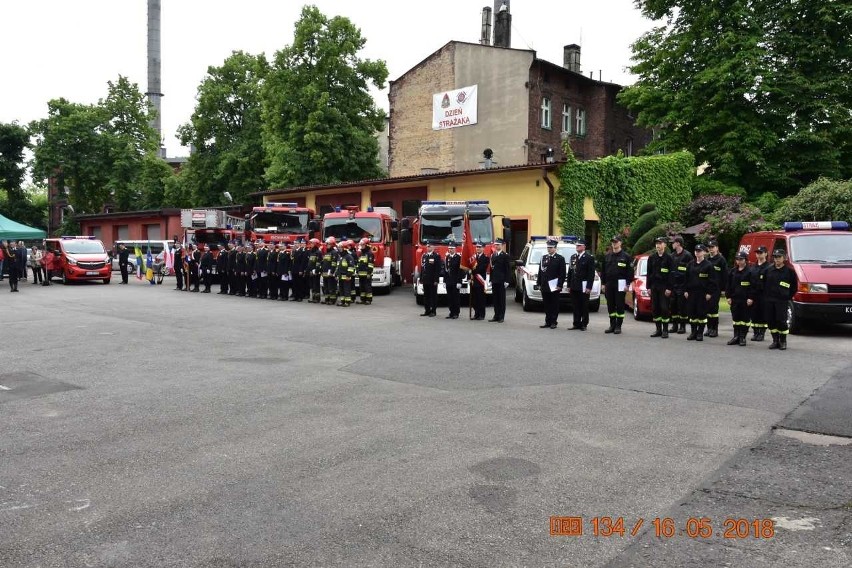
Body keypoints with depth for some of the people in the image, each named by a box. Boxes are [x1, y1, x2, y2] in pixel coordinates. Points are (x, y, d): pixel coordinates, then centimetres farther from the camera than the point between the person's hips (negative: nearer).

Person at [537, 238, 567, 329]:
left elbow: (562, 274, -6)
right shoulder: (543, 258, 14)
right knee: (546, 305, 8)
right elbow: (540, 271, 14)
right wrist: (539, 283, 8)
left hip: (554, 286, -5)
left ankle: (553, 322, 6)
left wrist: (559, 285, -12)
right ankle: (547, 322, 14)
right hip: (544, 286, 5)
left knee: (554, 305, 1)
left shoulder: (560, 258, -2)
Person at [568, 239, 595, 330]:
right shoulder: (573, 257, 14)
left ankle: (584, 324, 8)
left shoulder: (589, 258, -4)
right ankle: (577, 324, 14)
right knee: (575, 307, 7)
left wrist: (589, 287, -14)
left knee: (584, 307, 1)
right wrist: (569, 285, 10)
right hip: (574, 287, 5)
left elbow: (591, 274, -8)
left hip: (584, 287, -5)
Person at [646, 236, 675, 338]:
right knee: (655, 308, 5)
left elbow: (671, 274, -6)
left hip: (664, 287, -4)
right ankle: (658, 329, 13)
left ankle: (665, 330, 2)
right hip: (654, 286, 4)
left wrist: (669, 288, -12)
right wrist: (648, 287, 4)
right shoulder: (652, 257, 9)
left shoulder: (669, 258, -3)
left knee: (664, 308, -5)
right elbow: (649, 273, 10)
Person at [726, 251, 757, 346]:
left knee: (745, 319, 1)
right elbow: (728, 285, 13)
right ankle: (736, 336, 14)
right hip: (735, 299, 5)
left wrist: (751, 298, -14)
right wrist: (728, 297, 6)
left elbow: (754, 286, -9)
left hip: (746, 300, -5)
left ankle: (743, 337, 6)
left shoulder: (751, 271, -5)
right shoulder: (733, 271, 11)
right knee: (736, 318, 8)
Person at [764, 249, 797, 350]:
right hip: (768, 300, 4)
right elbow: (764, 284, 18)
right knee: (771, 321, 5)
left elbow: (794, 286, 5)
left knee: (781, 321, -6)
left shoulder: (789, 271, 0)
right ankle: (775, 341, 17)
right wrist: (765, 296, 9)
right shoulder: (768, 270, 11)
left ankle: (783, 342, 9)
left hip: (781, 301, -4)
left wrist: (788, 296, 0)